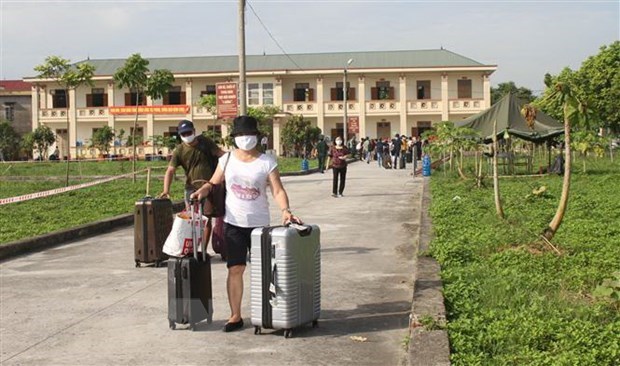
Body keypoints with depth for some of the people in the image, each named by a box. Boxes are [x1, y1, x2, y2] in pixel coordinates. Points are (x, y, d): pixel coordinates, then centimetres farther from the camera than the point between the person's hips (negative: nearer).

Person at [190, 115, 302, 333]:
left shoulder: (267, 162, -4)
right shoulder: (227, 159, 2)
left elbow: (278, 191, -9)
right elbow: (213, 183, 9)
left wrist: (285, 210, -26)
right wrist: (201, 191, -12)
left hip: (259, 223, -1)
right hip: (234, 223, 1)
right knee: (235, 269, -2)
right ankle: (235, 316, 5)